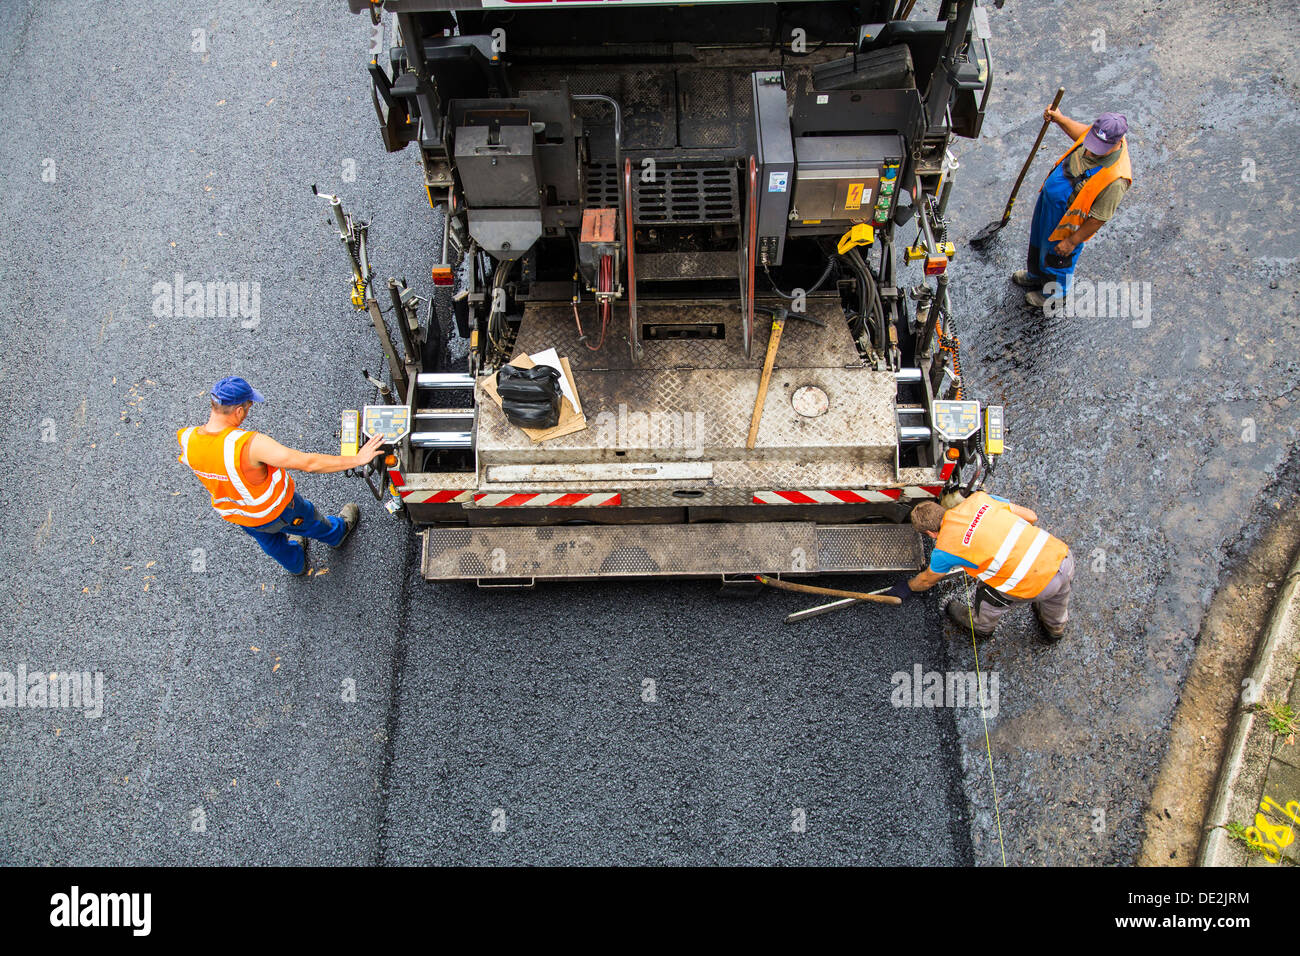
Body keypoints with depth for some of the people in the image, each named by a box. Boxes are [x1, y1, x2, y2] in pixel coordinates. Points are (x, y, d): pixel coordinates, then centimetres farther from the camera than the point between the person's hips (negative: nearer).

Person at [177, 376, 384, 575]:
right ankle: (337, 533, 61)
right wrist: (357, 459, -36)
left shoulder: (186, 438, -25)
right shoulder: (250, 444, -43)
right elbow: (310, 463, -42)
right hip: (275, 510, -5)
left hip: (231, 513, 5)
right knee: (307, 522, 30)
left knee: (270, 542, 35)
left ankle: (296, 563, 65)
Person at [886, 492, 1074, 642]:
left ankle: (980, 627, 53)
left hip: (1037, 582, -6)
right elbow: (1031, 516, 10)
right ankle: (1055, 629, 69)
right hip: (1063, 555, 6)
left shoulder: (944, 549, -7)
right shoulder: (978, 499, 4)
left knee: (988, 597, 23)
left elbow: (928, 580, 16)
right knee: (1057, 595, 39)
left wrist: (907, 588, 36)